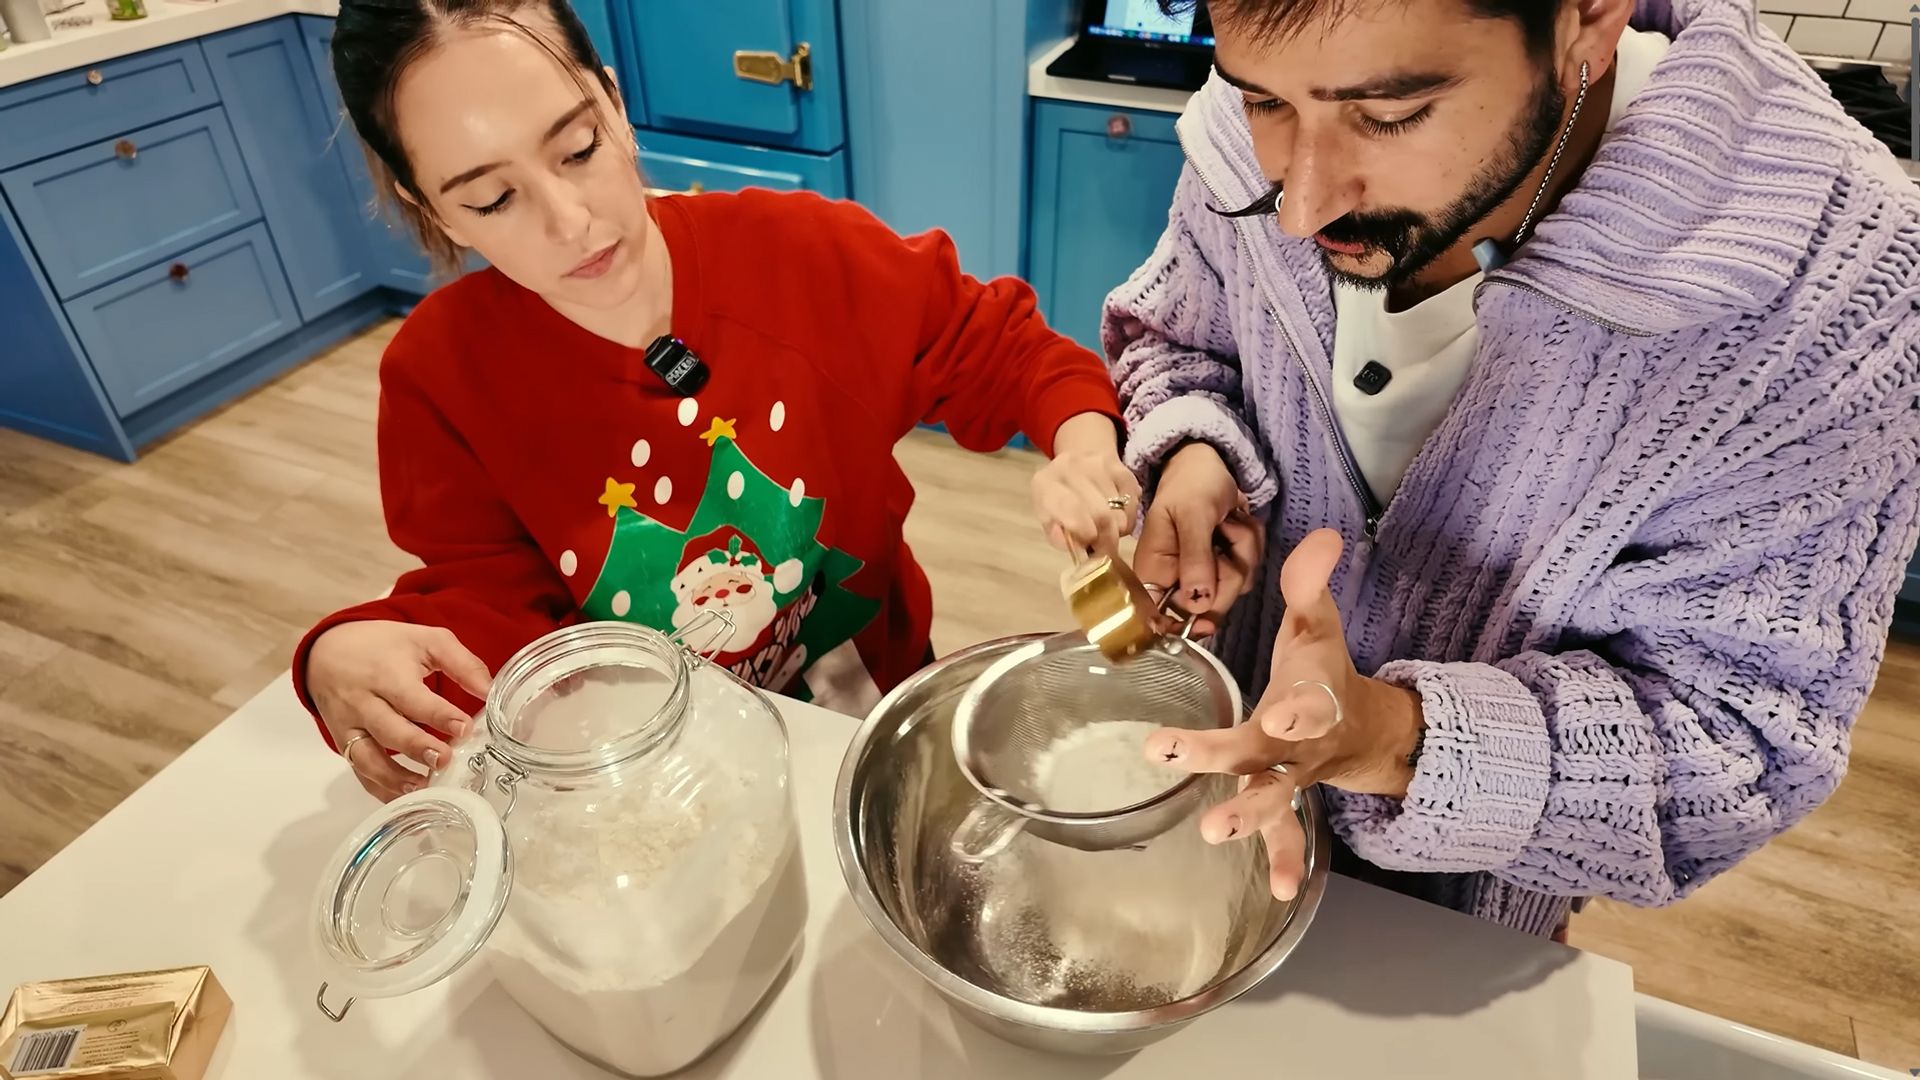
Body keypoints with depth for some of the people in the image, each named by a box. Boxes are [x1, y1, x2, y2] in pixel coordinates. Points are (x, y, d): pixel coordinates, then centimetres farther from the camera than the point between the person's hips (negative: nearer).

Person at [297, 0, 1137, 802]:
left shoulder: (803, 252, -15)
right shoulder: (441, 376, -13)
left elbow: (999, 347, -5)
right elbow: (487, 597, -6)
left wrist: (1083, 443, -25)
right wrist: (349, 655, -27)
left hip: (870, 708, -2)